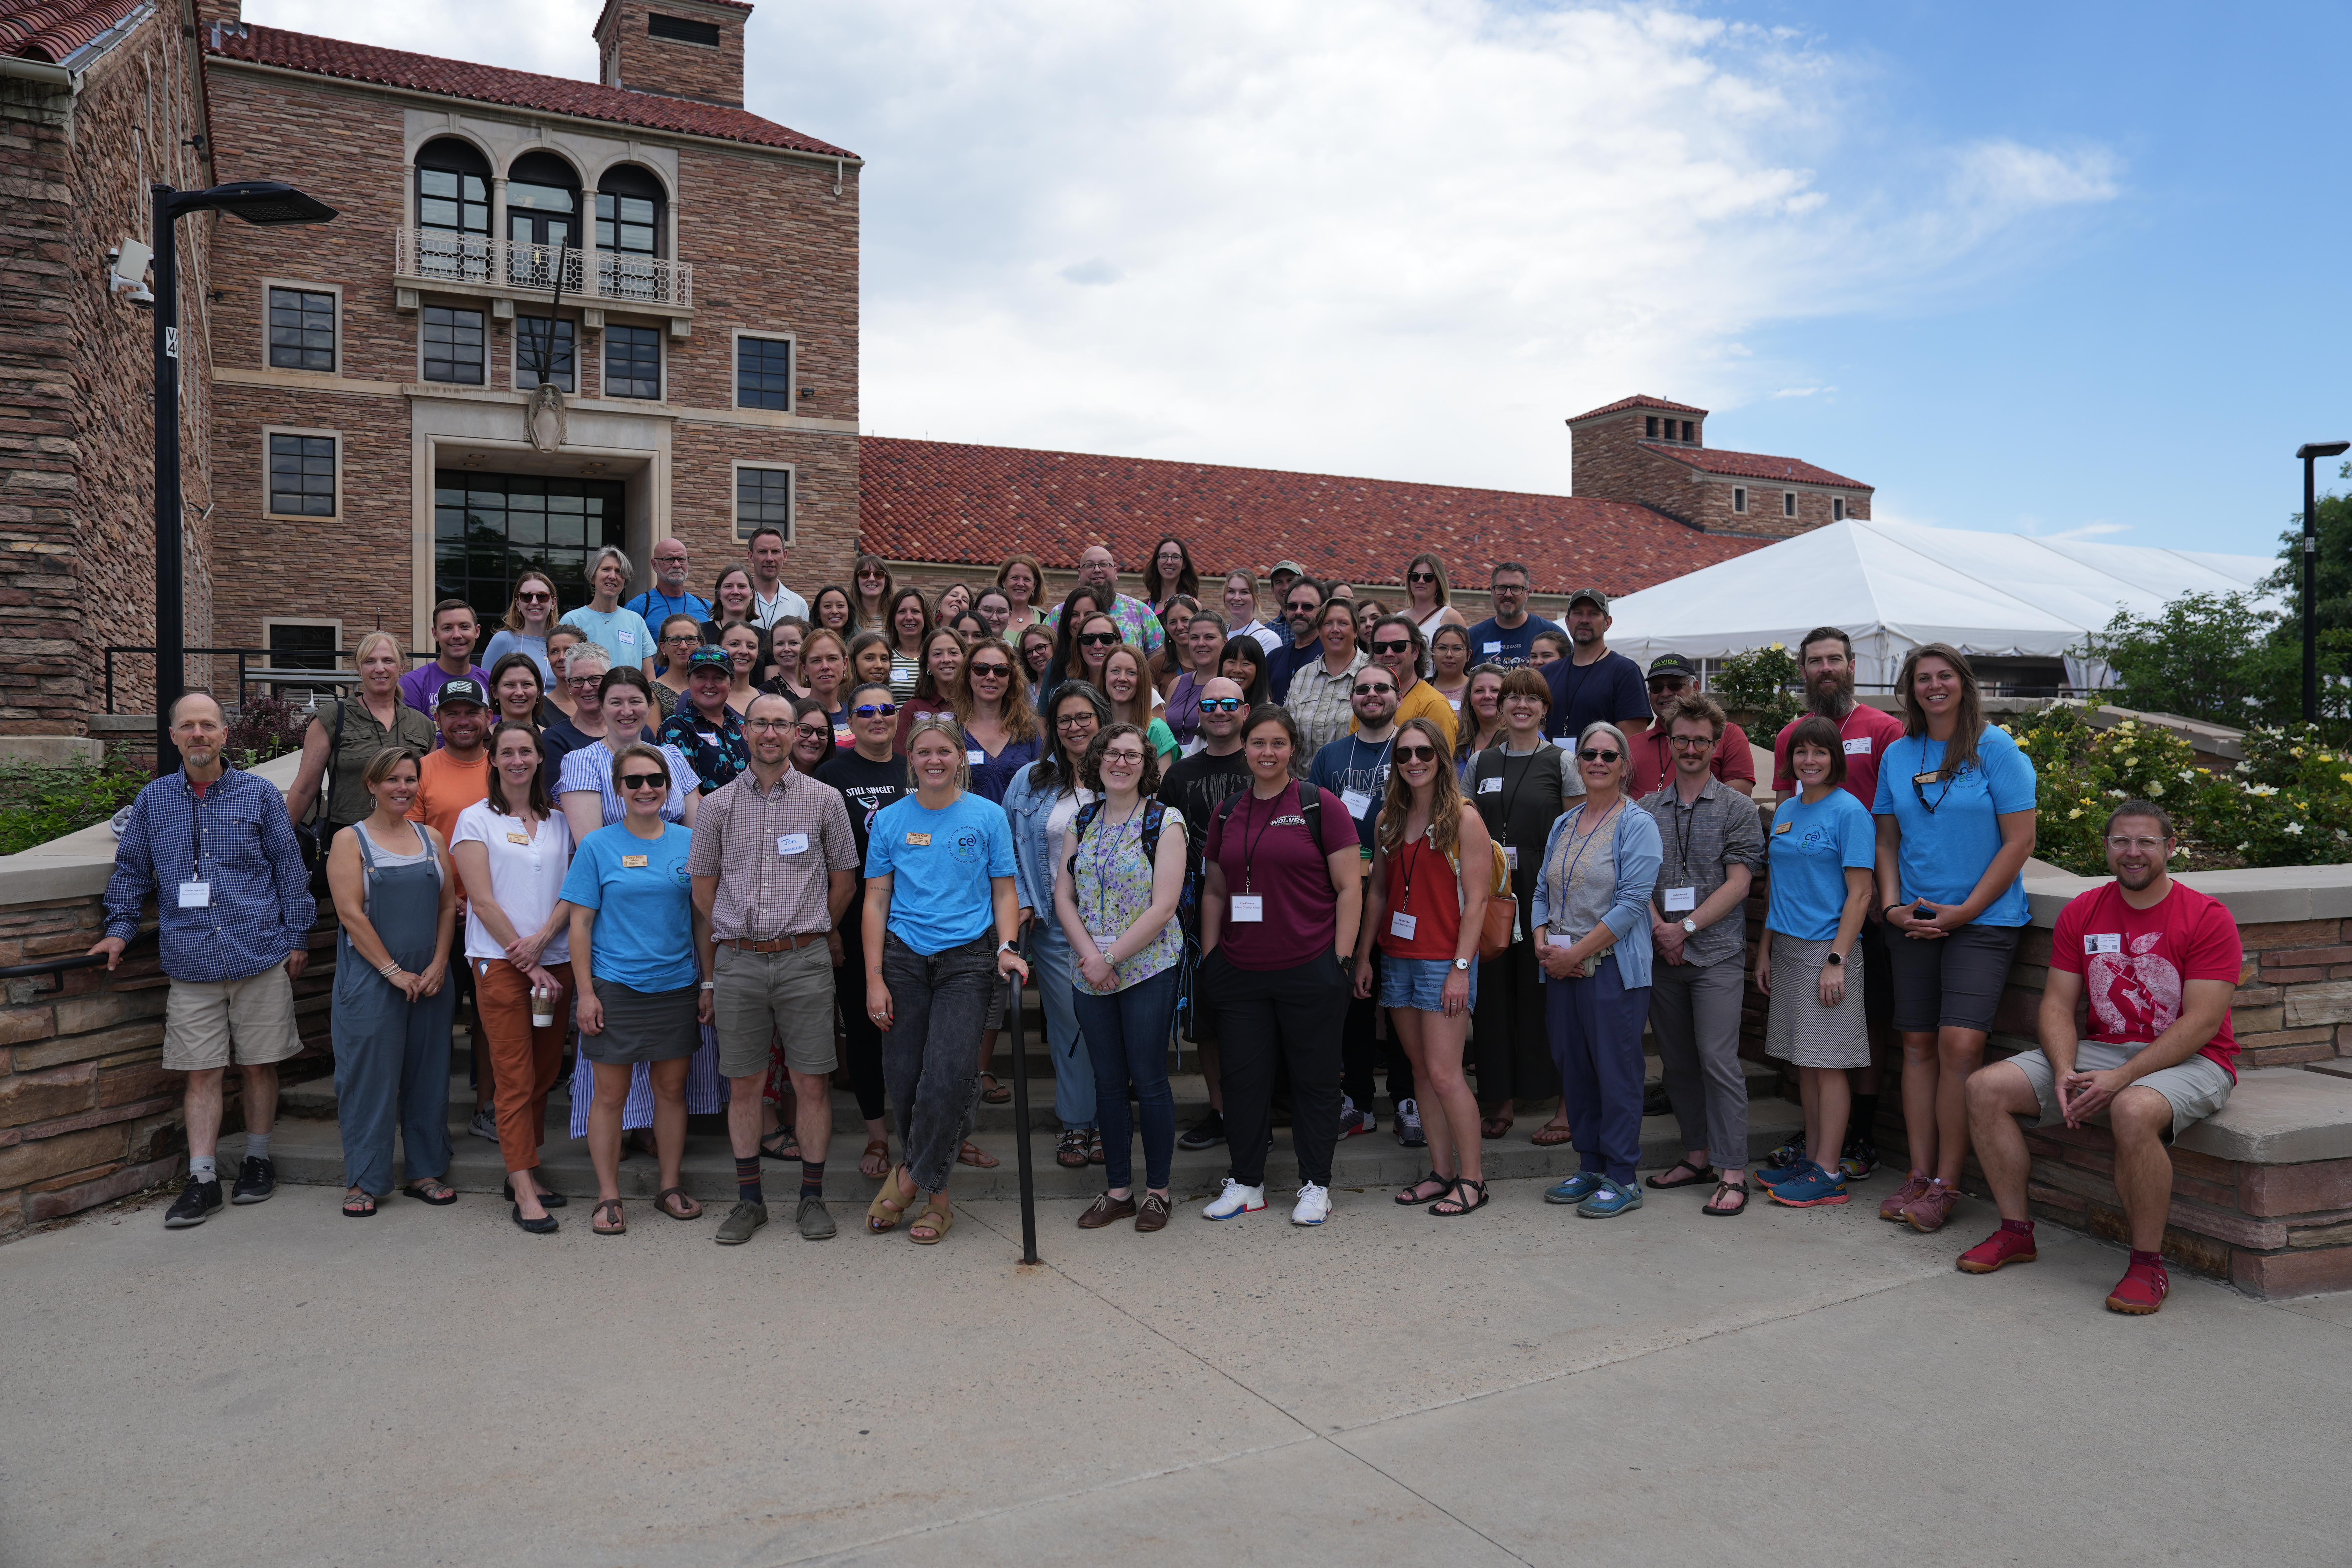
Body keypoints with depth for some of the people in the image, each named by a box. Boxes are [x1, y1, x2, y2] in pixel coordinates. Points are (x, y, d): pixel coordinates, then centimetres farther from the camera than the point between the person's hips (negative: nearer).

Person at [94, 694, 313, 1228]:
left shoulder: (258, 795, 3)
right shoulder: (153, 801, 8)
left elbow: (288, 868, 5)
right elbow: (131, 869, 17)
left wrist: (297, 937, 4)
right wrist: (119, 929, 7)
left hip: (260, 959, -1)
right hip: (192, 963, 1)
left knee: (259, 1064, 7)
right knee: (201, 1073, 2)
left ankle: (258, 1159, 22)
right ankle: (203, 1180, 8)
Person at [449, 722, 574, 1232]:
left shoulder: (558, 821, 13)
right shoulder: (476, 819, 2)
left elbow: (572, 891, 7)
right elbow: (482, 902, -5)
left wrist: (541, 938, -12)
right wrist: (528, 964, -9)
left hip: (555, 960, 4)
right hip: (499, 961, -4)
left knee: (544, 1074, 7)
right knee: (516, 1078, -6)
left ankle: (523, 1170, 19)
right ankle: (524, 1193, -5)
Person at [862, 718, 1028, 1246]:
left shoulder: (987, 817, 5)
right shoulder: (890, 820, 8)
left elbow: (1004, 892, 8)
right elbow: (876, 900, 8)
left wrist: (1007, 948, -9)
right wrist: (874, 978, 1)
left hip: (968, 960, -2)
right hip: (904, 960, 2)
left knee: (949, 1073, -15)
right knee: (904, 1077, 2)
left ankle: (910, 1179, 3)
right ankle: (934, 1194, 18)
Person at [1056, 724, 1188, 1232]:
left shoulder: (1165, 822, -6)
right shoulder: (1080, 823, 9)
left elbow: (1163, 907, -13)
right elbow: (1064, 897, 5)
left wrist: (1111, 957, -14)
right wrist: (1090, 956, -9)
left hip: (1149, 970, -4)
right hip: (1090, 974, 4)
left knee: (1149, 1081, 1)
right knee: (1108, 1082, 10)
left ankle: (1157, 1190, 16)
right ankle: (1118, 1190, 22)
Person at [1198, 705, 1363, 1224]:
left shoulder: (1320, 806, -3)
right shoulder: (1227, 812, 10)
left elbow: (1350, 888, -4)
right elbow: (1214, 892, 17)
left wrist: (1341, 959, -9)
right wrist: (1208, 957, 11)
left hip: (1309, 968, -4)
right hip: (1239, 970, 4)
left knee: (1315, 1079, 6)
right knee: (1243, 1077, 9)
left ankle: (1315, 1184, 19)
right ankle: (1246, 1182, 24)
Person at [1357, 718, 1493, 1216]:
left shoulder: (1464, 820, -6)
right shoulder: (1388, 821, 10)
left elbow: (1476, 901, -10)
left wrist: (1461, 968, -15)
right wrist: (1363, 956, 10)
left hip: (1444, 961, -6)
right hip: (1396, 959, 6)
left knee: (1444, 1073, -7)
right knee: (1421, 1069, 9)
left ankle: (1472, 1179, 4)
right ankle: (1441, 1172, 17)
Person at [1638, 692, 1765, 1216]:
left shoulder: (1737, 808, 1)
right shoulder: (1648, 809, 11)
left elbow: (1738, 882, -6)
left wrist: (1687, 926, -11)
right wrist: (1659, 927, -8)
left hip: (1717, 954, -4)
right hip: (1662, 954, 4)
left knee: (1718, 1060, -9)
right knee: (1677, 1062, 10)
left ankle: (1732, 1172, -3)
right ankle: (1698, 1155, 22)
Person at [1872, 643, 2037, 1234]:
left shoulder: (1995, 748, -4)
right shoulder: (1897, 755, 10)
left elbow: (2019, 840, -6)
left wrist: (1965, 911, -10)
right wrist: (1892, 905, 1)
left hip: (1984, 919, -4)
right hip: (1914, 920, 5)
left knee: (1960, 1043, -13)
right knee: (1918, 1044, 5)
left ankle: (1946, 1185, -5)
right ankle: (1920, 1174, 12)